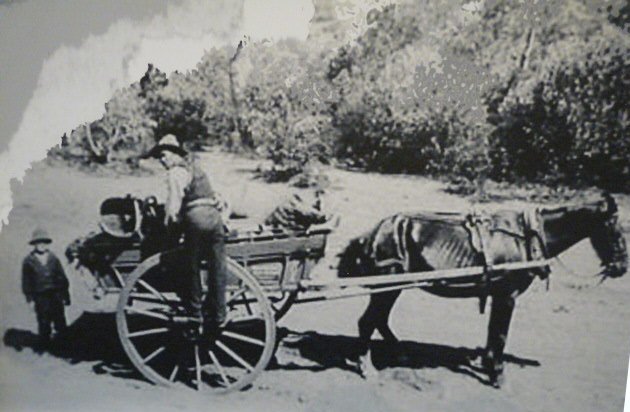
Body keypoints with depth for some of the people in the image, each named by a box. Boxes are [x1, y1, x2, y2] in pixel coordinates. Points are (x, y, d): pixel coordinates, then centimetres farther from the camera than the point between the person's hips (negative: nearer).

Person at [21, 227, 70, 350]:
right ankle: (43, 345, 13)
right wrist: (29, 296, -4)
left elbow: (62, 277, 10)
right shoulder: (28, 261, 0)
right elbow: (26, 281, 2)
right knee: (43, 323, 0)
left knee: (60, 320, 7)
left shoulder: (53, 258, 7)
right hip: (41, 297, -2)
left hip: (56, 295, 2)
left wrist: (65, 294, 8)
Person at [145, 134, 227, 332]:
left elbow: (174, 203, -11)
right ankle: (218, 314, 15)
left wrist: (169, 222, 2)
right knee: (217, 268, 8)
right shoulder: (193, 165, 24)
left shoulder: (176, 172, -1)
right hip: (214, 215, 7)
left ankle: (195, 311, 17)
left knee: (193, 267, 9)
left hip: (196, 217, -7)